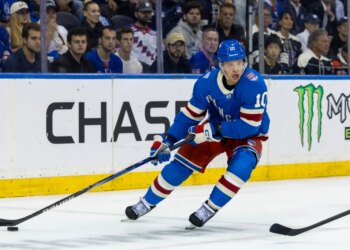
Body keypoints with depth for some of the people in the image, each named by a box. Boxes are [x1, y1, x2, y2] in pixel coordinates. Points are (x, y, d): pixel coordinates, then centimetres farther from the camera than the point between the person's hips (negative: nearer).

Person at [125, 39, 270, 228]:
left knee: (241, 165, -32)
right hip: (215, 130, 4)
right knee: (181, 163, -1)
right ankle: (147, 203, 19)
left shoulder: (254, 84, -31)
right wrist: (167, 140, -16)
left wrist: (212, 129, -35)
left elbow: (249, 126, -31)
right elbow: (190, 115, -7)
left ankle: (210, 208, -15)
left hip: (248, 135, -4)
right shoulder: (206, 82, -18)